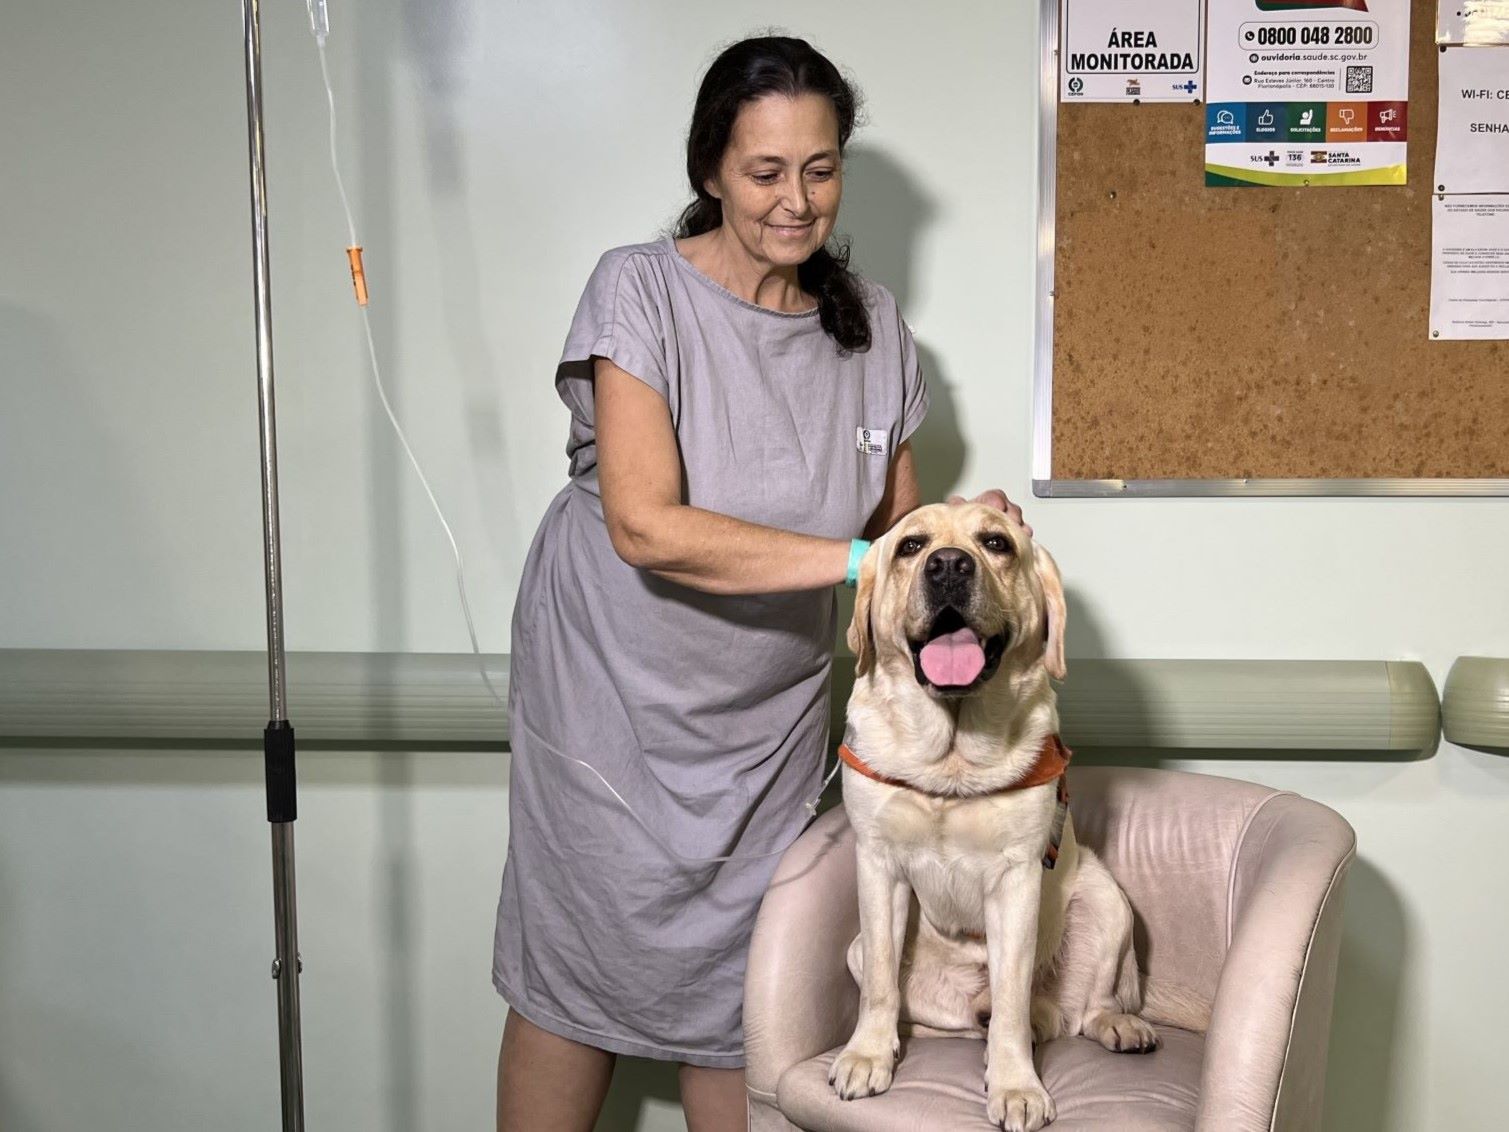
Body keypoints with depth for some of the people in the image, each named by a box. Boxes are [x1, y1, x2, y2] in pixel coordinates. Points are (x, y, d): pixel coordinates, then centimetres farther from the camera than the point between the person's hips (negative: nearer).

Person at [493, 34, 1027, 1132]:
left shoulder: (871, 320, 0)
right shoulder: (642, 290, -15)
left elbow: (899, 523, 7)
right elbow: (646, 526, -26)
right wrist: (860, 558, -30)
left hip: (772, 709, 4)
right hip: (615, 693, -3)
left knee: (740, 994, 9)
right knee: (579, 979, 7)